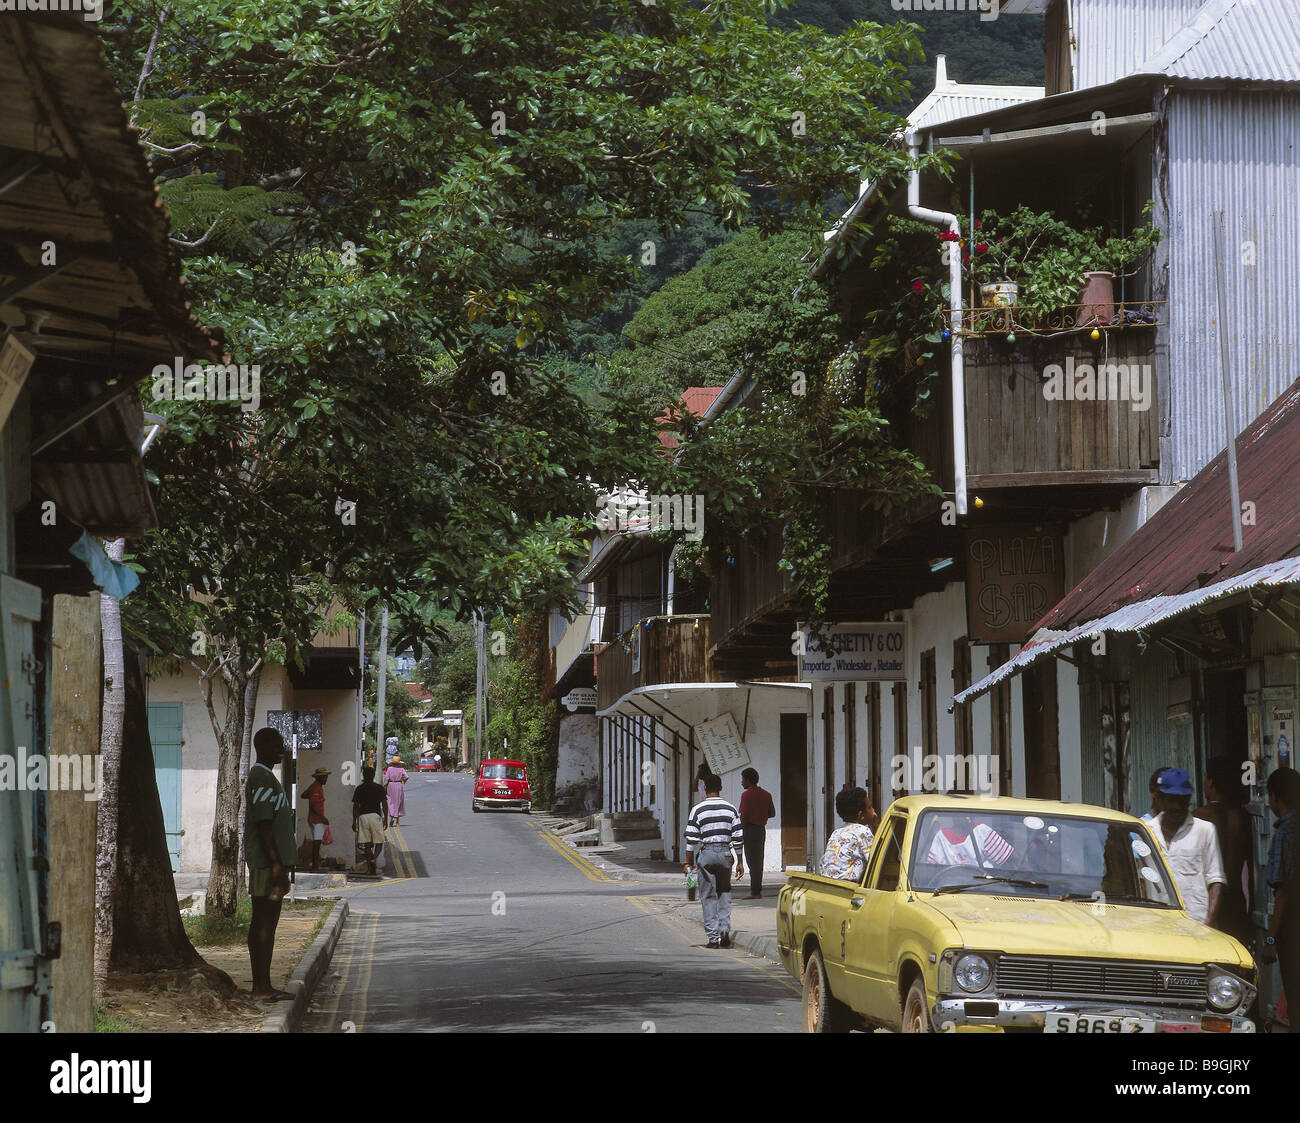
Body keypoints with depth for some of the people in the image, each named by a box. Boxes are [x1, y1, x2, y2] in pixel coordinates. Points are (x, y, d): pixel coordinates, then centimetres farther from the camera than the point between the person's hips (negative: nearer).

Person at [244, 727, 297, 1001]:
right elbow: (263, 824, -20)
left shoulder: (264, 776, 19)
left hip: (270, 863, 11)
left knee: (263, 922, 10)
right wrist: (276, 864, -23)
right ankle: (262, 988, -9)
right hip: (267, 863, -11)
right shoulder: (261, 778, -14)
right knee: (265, 923, -9)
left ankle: (261, 986, 12)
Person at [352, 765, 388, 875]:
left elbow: (355, 806, 5)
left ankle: (369, 868, 5)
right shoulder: (379, 788, 3)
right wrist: (385, 819, 6)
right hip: (375, 816, -1)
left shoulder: (359, 789, 5)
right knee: (379, 842, 5)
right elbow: (384, 804, 0)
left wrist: (354, 821, 10)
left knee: (367, 844, 6)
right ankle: (374, 858, -22)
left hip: (363, 816, 1)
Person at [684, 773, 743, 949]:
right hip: (725, 852, 2)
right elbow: (738, 838, 6)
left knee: (708, 896, 3)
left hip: (706, 853, -2)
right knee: (724, 894, 15)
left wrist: (688, 862, 1)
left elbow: (691, 839, -5)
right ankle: (725, 930, 1)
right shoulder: (731, 809, 5)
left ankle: (713, 937, 0)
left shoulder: (698, 809, -4)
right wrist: (739, 862, 12)